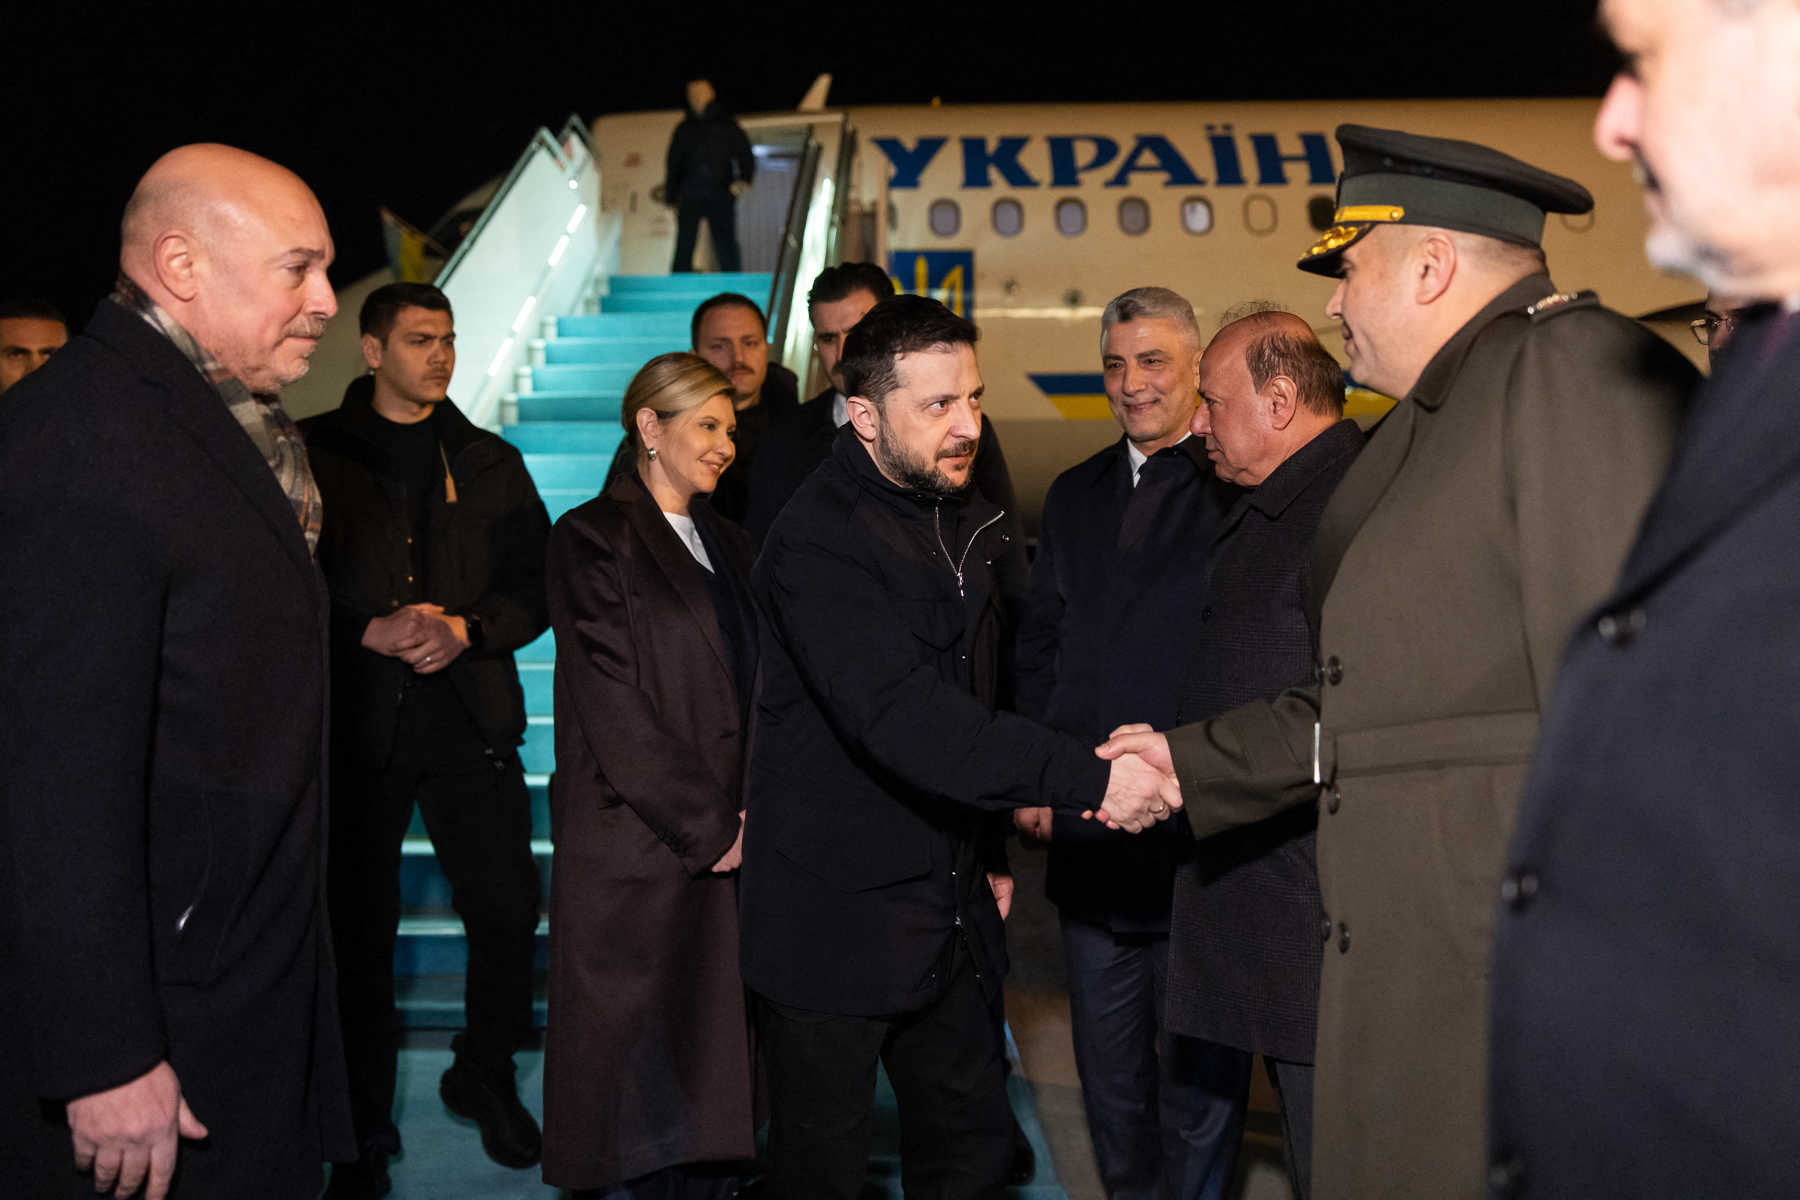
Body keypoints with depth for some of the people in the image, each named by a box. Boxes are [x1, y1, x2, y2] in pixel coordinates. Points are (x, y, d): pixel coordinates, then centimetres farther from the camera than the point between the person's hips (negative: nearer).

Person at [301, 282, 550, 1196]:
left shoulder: (490, 463, 13)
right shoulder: (315, 452, 4)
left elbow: (537, 588, 10)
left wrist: (465, 629, -7)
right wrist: (374, 632, -14)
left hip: (470, 720, 2)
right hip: (355, 725, -2)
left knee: (508, 915, 2)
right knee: (360, 929, 5)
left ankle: (485, 1081, 26)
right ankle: (364, 1122, 22)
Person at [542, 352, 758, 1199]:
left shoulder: (727, 547, 16)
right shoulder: (593, 538, -4)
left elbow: (752, 692, 14)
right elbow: (612, 708, -11)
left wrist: (749, 812, 0)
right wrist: (708, 824, -11)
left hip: (728, 843, 6)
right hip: (634, 847, -6)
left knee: (711, 1048, 6)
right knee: (637, 1054, 0)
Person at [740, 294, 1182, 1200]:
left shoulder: (964, 519, 9)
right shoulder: (819, 540, -19)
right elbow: (903, 718, -31)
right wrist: (1085, 778, -35)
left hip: (948, 908, 8)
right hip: (837, 914, -7)